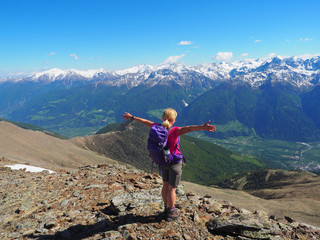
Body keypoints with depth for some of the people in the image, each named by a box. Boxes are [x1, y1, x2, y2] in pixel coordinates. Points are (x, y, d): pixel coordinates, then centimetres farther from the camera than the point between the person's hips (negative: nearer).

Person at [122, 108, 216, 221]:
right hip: (174, 162, -6)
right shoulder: (175, 131, -25)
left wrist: (132, 117, 21)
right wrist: (202, 127, -58)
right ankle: (171, 213, 25)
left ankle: (167, 208, 39)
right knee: (172, 188, 9)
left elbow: (144, 121, 7)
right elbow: (188, 128, -44)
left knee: (165, 185, 21)